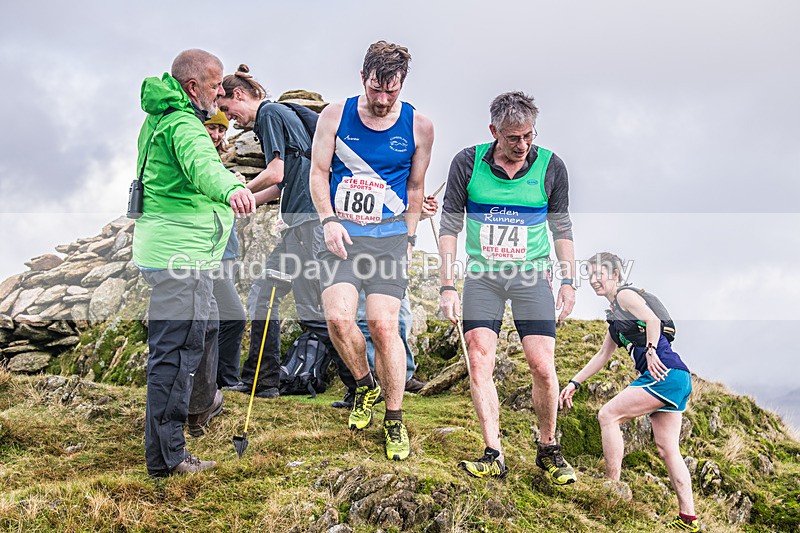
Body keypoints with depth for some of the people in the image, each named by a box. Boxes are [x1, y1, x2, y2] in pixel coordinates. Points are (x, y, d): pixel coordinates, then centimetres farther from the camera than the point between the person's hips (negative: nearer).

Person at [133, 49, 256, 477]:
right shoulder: (183, 125, -17)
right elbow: (201, 164, -40)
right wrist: (230, 189, -59)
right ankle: (166, 456, -4)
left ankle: (200, 403, 50)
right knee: (175, 349, -8)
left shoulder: (160, 118, 17)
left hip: (178, 251, 11)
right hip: (179, 253, -11)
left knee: (204, 322, 29)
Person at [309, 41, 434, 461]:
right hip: (339, 231, 1)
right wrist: (329, 220, -6)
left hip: (389, 234, 0)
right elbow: (318, 173, 7)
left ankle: (394, 421, 8)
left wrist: (407, 239, 11)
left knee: (383, 325, -9)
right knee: (338, 318, -17)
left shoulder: (419, 126, 3)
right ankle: (366, 385, 14)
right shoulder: (335, 115, 2)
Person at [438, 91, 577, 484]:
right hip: (481, 275, 0)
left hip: (532, 275, 0)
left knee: (543, 366, -8)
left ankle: (548, 450, 12)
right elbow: (450, 226, 0)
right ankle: (494, 456, -2)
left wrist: (568, 280, 5)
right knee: (479, 362, -8)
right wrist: (447, 286, -5)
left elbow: (561, 227, 10)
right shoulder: (467, 163, -3)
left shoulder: (551, 166, 0)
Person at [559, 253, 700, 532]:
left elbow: (652, 319, -17)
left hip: (665, 372, -10)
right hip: (677, 381, 10)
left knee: (608, 415, -9)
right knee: (667, 449, 7)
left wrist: (651, 351, -27)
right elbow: (602, 355, 32)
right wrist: (574, 383, 30)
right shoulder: (615, 314, 28)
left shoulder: (625, 294, 1)